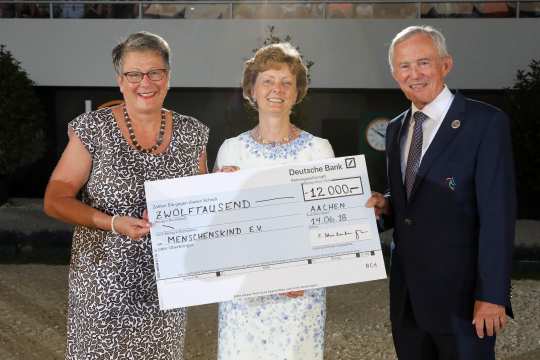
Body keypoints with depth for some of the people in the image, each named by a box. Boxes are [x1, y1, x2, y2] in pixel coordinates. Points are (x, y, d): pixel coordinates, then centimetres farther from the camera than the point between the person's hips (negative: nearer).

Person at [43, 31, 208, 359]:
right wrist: (113, 223, -19)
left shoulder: (192, 133, 3)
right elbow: (55, 200, -6)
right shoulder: (93, 129, -6)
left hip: (166, 285, 3)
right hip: (104, 286, -2)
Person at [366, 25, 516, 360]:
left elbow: (498, 214, -15)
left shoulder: (486, 122, -10)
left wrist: (492, 295, -19)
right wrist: (385, 206, -2)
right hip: (406, 292, 6)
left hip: (460, 292, -6)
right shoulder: (396, 128, 11)